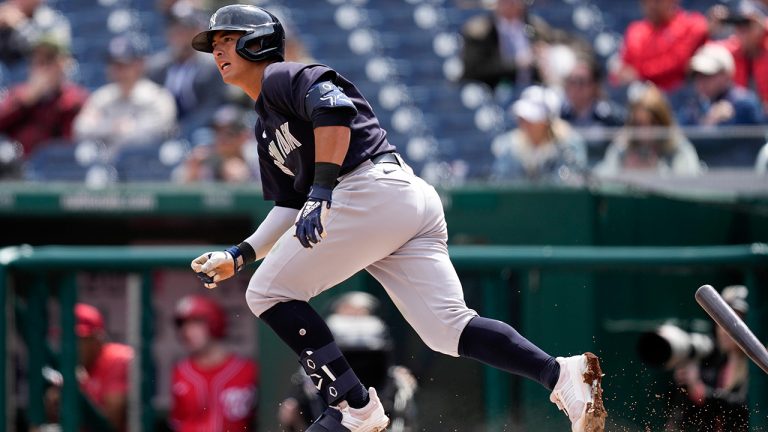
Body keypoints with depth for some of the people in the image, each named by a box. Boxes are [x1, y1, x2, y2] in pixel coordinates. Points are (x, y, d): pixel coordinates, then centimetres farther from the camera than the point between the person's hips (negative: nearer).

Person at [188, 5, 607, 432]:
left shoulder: (282, 77, 4)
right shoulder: (268, 129, 33)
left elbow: (334, 107, -16)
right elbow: (290, 209, 33)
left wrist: (322, 190, -23)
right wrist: (239, 255, 24)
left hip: (373, 189, -9)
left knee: (268, 293, -2)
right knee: (449, 329, -3)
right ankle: (561, 374, -19)